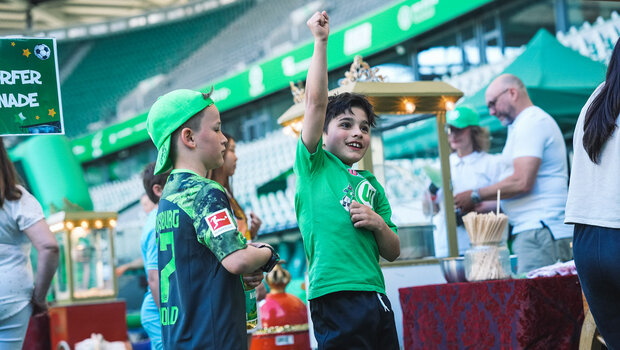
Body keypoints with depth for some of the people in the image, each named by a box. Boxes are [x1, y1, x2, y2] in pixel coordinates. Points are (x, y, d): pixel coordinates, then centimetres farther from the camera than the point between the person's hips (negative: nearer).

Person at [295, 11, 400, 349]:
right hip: (334, 296, -6)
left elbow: (392, 252, 20)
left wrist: (378, 223, 0)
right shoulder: (313, 165, 6)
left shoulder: (372, 185, 20)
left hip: (375, 294, 6)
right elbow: (316, 102, -6)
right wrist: (320, 42, -6)